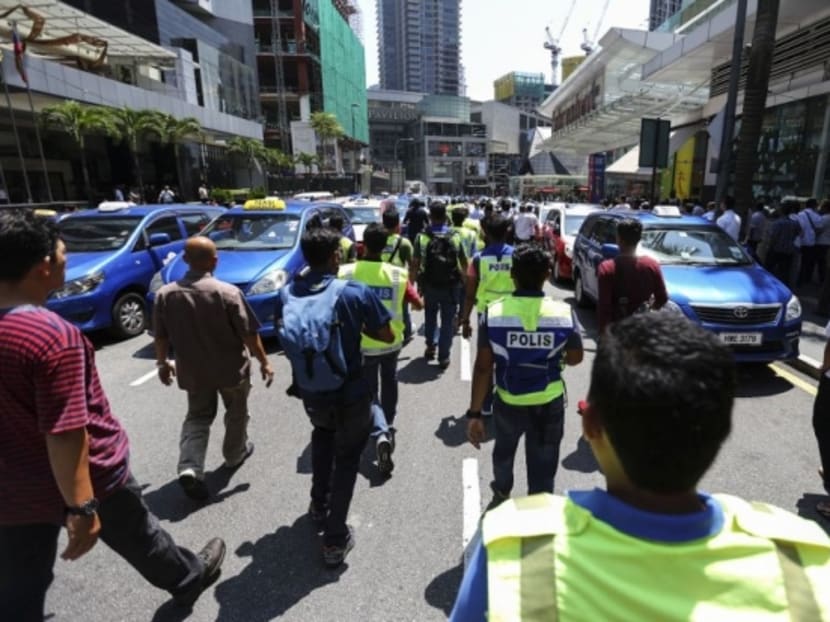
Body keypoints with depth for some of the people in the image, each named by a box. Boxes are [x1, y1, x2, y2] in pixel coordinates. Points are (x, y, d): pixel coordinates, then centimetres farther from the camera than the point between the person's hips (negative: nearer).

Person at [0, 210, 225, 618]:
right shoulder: (53, 336, -28)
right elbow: (64, 434, -28)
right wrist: (82, 507, -21)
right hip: (86, 479, -6)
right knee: (140, 539, 20)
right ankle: (188, 579, 46)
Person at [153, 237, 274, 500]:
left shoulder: (165, 294, -8)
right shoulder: (228, 292, -19)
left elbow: (160, 336, 1)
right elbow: (249, 334, -16)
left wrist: (162, 362, 16)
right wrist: (264, 361, -5)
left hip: (192, 370, 3)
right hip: (231, 368, -3)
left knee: (197, 416, 18)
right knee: (236, 412, 20)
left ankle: (189, 468, 1)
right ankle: (235, 454, 38)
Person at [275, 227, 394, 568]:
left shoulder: (287, 294, -5)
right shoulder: (355, 292, -16)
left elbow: (282, 333, 11)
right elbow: (387, 336, -7)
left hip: (309, 392, 4)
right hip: (350, 392, -3)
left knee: (323, 432, 34)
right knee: (347, 456, 17)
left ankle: (319, 504, 41)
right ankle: (335, 539, 21)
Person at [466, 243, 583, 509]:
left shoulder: (494, 312, -17)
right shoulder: (564, 312, -14)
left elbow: (483, 367, -16)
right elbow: (575, 358, 0)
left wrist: (475, 413, -10)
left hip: (508, 403, 1)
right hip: (549, 404, -1)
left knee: (504, 450, 30)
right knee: (543, 469, 14)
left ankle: (502, 494, 57)